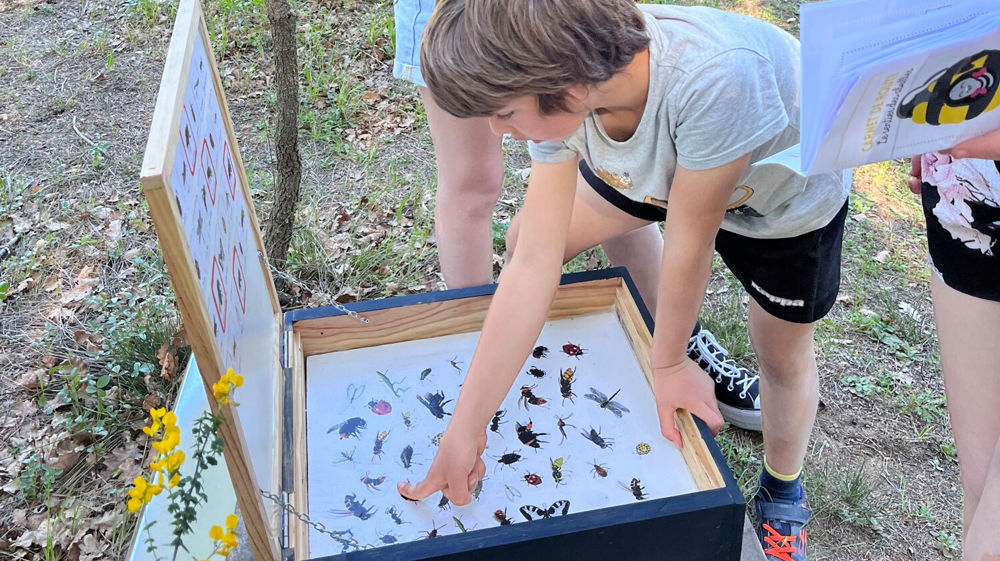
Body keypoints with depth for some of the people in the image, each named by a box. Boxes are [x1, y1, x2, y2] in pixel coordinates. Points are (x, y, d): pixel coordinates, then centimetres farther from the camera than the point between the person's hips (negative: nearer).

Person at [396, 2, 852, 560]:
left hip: (790, 199, -4)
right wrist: (464, 430, -28)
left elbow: (688, 243, -33)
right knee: (532, 235, 3)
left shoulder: (714, 77, -48)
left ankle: (783, 499, 39)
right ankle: (676, 329, 28)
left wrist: (670, 363, -15)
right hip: (668, 170, 5)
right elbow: (533, 263, -29)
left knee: (783, 354, 7)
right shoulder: (565, 91, -29)